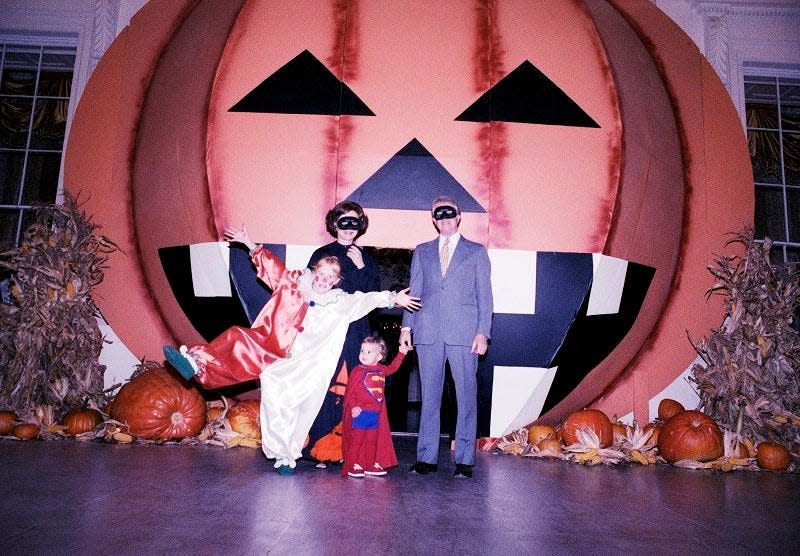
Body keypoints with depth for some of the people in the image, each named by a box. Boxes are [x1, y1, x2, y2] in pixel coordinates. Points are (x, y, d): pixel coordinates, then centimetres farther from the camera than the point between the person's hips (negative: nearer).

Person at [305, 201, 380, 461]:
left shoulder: (365, 258, 14)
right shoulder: (321, 255, 5)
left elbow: (375, 295, 5)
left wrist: (362, 267, -5)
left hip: (357, 332, 2)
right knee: (324, 386, -6)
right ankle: (319, 447, 4)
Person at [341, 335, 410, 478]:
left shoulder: (381, 369, 8)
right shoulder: (357, 371, -10)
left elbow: (392, 367, 29)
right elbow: (350, 391, -12)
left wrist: (401, 353, 25)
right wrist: (354, 406, -23)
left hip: (376, 413, 6)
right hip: (360, 412, -6)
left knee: (373, 440, 13)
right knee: (356, 439, -1)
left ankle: (371, 465, 23)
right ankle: (354, 466, 8)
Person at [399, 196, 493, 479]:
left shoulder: (476, 251, 10)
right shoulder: (422, 252, 17)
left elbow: (484, 295, 6)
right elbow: (414, 292, 15)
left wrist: (483, 332, -4)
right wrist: (406, 327, 5)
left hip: (463, 333, -2)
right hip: (428, 333, 2)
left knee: (466, 396, 0)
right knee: (429, 396, 6)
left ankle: (465, 459, 10)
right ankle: (427, 457, 14)